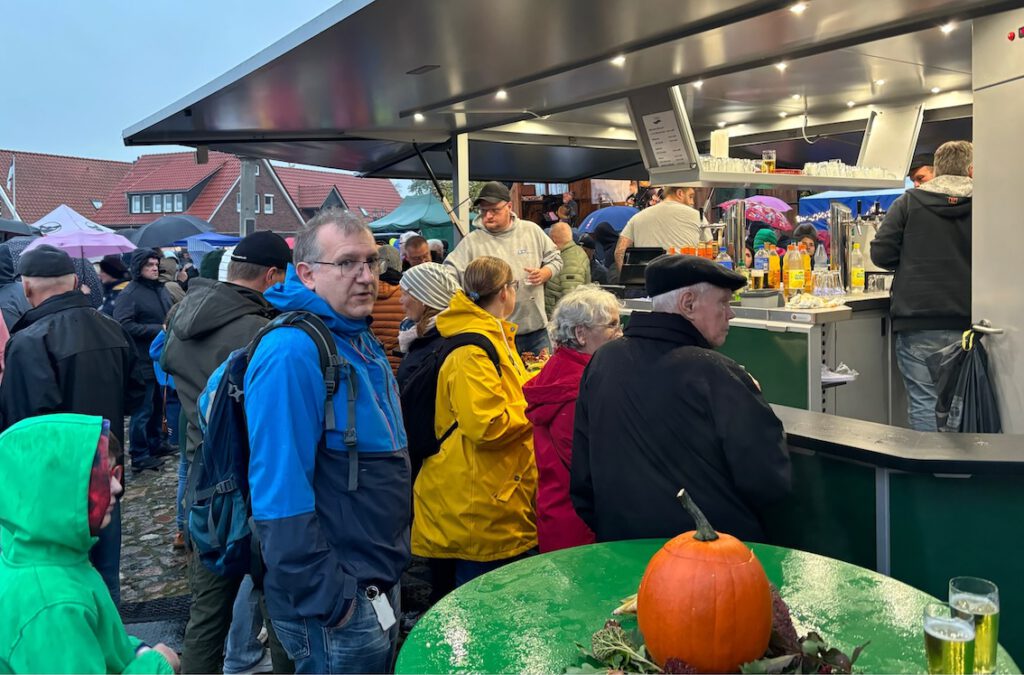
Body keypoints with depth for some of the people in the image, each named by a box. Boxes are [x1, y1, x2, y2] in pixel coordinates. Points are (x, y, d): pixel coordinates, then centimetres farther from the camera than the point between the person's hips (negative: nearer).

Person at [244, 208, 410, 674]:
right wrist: (326, 599, -22)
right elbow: (281, 491, -26)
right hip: (336, 602, -9)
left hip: (381, 582, 9)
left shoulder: (361, 339, 7)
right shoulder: (292, 352, -22)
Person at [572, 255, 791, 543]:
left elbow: (581, 476, 6)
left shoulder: (602, 361, -1)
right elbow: (771, 482, -17)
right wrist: (751, 398, -1)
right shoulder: (715, 373, -20)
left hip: (624, 546, 6)